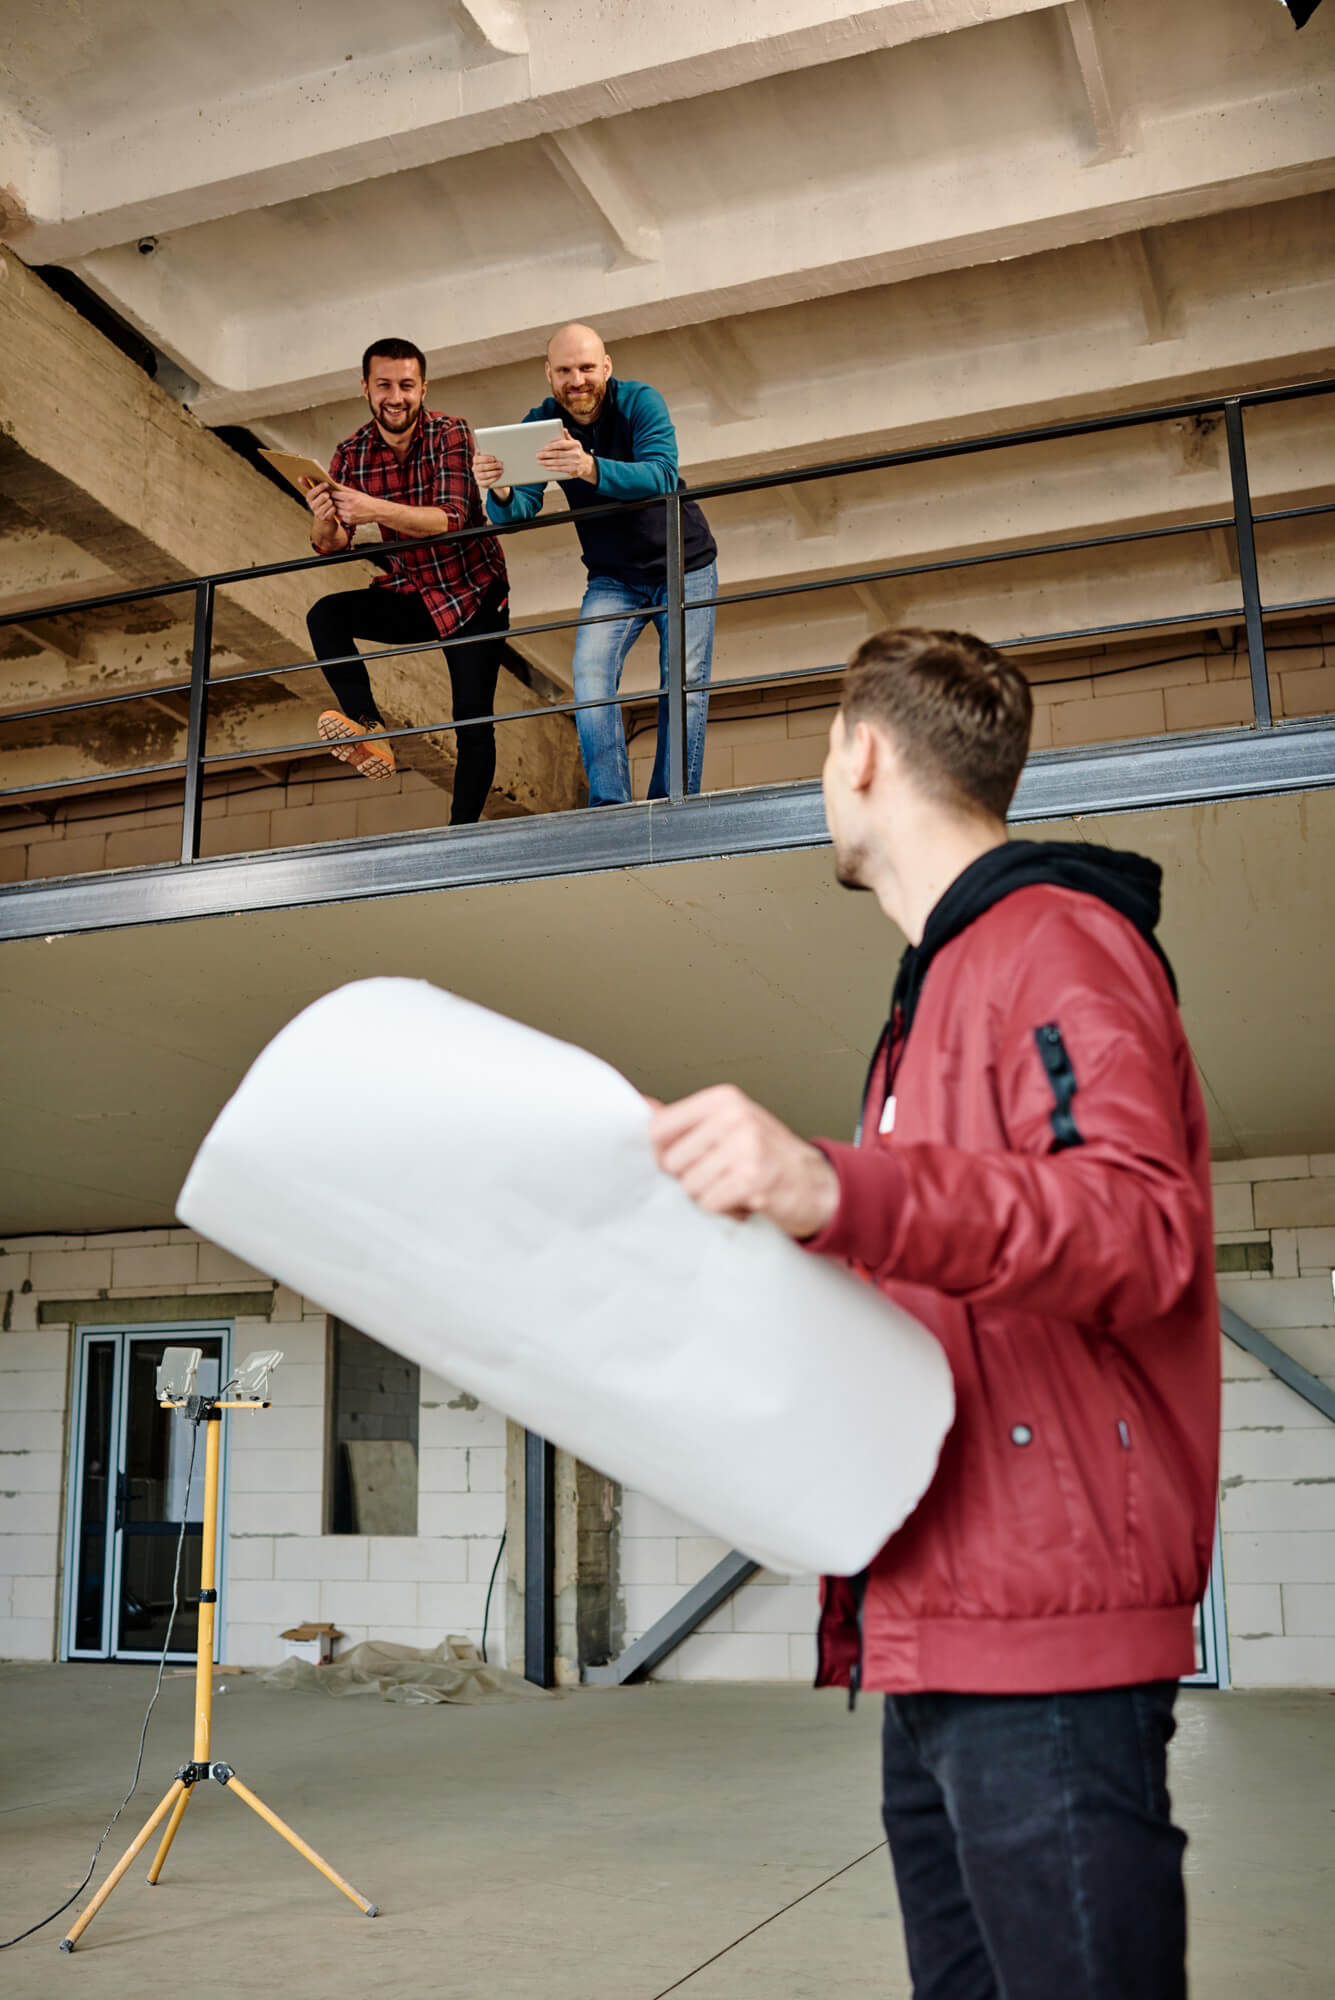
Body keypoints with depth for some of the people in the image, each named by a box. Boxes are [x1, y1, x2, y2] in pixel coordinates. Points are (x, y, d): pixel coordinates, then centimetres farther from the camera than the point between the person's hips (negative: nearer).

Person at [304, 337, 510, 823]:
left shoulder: (450, 434, -16)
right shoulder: (352, 454, -5)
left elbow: (452, 520, -30)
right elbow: (331, 546, -11)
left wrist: (375, 511, -43)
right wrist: (325, 522, -35)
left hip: (473, 596, -3)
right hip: (408, 596, 4)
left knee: (474, 725, -6)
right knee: (324, 616, -21)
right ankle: (369, 733, -28)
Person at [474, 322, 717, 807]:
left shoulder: (639, 402, -18)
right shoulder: (540, 426, -9)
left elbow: (662, 477, -36)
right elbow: (519, 512, -17)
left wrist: (591, 470, -53)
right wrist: (501, 493, -42)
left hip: (684, 567, -2)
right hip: (613, 579, 2)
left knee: (684, 687, -8)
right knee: (590, 676, -18)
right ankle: (610, 805, -17)